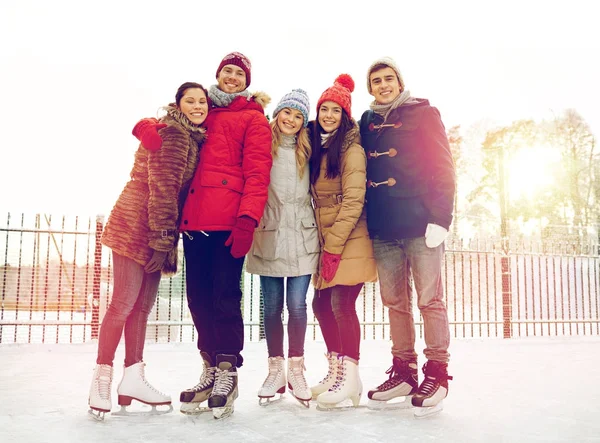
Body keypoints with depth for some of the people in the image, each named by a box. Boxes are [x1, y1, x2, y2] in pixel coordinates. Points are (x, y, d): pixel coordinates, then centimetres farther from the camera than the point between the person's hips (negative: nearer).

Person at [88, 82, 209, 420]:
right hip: (137, 226, -9)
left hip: (157, 230, 9)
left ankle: (133, 379, 19)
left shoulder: (194, 136, 15)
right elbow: (162, 189, -18)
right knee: (124, 303, -4)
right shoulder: (171, 133, -13)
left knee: (144, 305, 11)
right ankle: (101, 382, 8)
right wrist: (163, 240, -19)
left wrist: (167, 240, 9)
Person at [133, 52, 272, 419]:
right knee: (198, 293, 5)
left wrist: (247, 218, -17)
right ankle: (211, 368, 18)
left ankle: (228, 372, 5)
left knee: (225, 294, -7)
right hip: (194, 216, 5)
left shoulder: (253, 117, 8)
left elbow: (257, 172, -4)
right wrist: (150, 128, -6)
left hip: (229, 219, -5)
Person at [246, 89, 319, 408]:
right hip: (269, 237, -1)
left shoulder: (306, 151, 11)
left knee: (297, 304, -1)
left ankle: (296, 370, 10)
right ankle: (275, 370, 15)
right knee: (272, 306, 4)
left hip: (302, 238, 1)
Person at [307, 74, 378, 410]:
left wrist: (334, 245, -18)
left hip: (350, 241, -7)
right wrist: (324, 243, 6)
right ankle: (336, 369, 20)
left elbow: (353, 201, -15)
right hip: (325, 241, 7)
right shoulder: (317, 149, 14)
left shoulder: (352, 149, -9)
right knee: (322, 304, 7)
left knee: (341, 304, -10)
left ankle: (350, 377, 0)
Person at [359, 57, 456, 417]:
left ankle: (437, 373, 7)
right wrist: (366, 220, 9)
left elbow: (443, 168, -3)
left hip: (420, 223, -4)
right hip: (382, 228, 5)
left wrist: (440, 218, -13)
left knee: (430, 299, -2)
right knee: (395, 302, 7)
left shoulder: (423, 114, 3)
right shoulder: (367, 122, 16)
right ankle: (403, 372, 16)